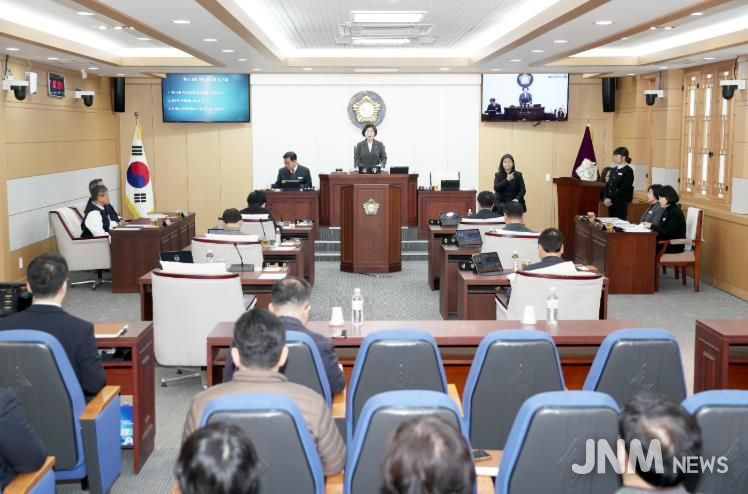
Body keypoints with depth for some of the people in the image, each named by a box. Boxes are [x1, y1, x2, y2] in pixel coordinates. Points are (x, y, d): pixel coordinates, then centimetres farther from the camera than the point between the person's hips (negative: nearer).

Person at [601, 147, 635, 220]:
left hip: (621, 203, -7)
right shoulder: (614, 170, 14)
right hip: (611, 202, 7)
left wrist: (612, 200, -17)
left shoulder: (628, 171, -8)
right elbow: (607, 185, 13)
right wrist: (605, 198, -3)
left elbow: (624, 189, -16)